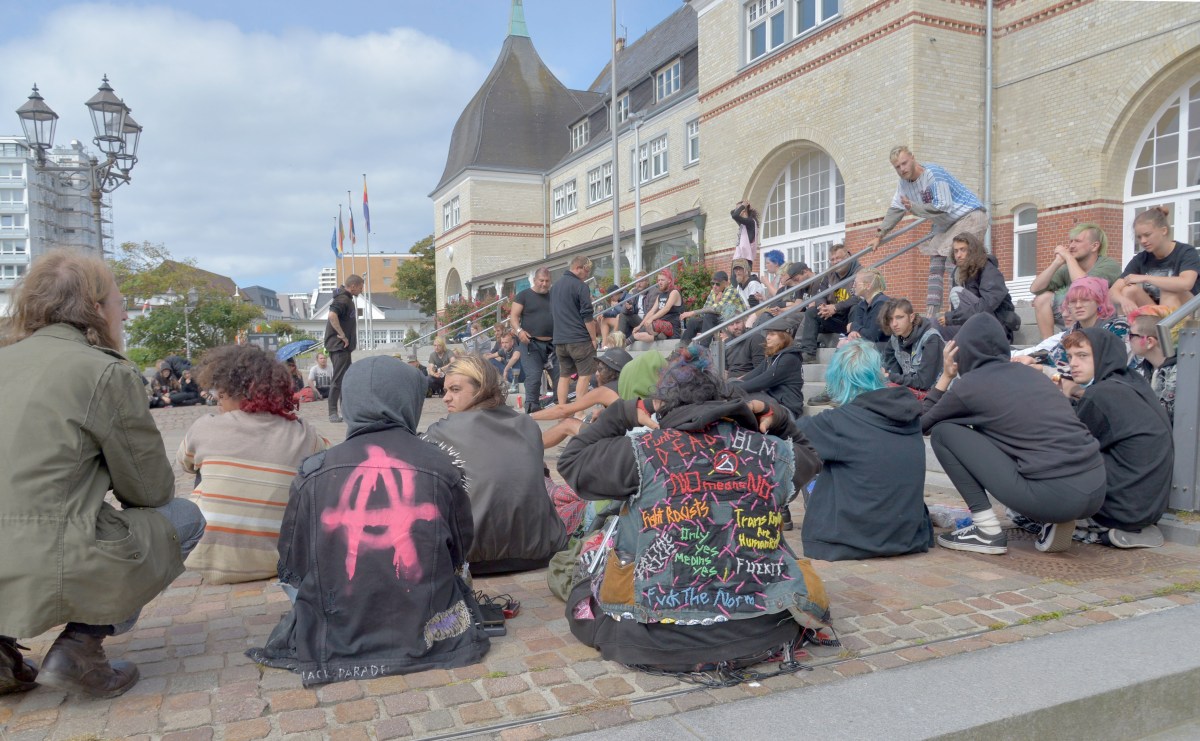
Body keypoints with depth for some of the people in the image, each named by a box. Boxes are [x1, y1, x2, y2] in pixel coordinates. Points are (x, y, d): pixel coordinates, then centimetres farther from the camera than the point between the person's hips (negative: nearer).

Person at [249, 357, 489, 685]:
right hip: (427, 631, -1)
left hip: (337, 636, 1)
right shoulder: (442, 467, -11)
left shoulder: (314, 471, -11)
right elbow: (460, 552, 2)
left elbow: (291, 564, -2)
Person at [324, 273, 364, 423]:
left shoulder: (347, 299, 17)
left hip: (344, 346, 11)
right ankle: (333, 413, -6)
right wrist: (342, 335, -25)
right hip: (339, 345, -11)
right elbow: (332, 315, -32)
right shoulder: (343, 300, -15)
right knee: (338, 379, -9)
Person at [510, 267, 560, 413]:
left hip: (552, 343, 4)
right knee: (533, 377, -9)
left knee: (559, 375, 4)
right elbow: (513, 316, -4)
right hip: (531, 344, -4)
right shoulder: (524, 295, 1)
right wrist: (519, 331, -22)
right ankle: (532, 408, 0)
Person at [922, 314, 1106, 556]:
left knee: (943, 431, 5)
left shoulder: (970, 384, 1)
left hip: (1052, 496, -7)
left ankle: (987, 530, 3)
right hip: (1095, 490, 7)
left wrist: (945, 377, 22)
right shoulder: (1032, 373, 19)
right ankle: (1059, 522, 13)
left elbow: (920, 424, 17)